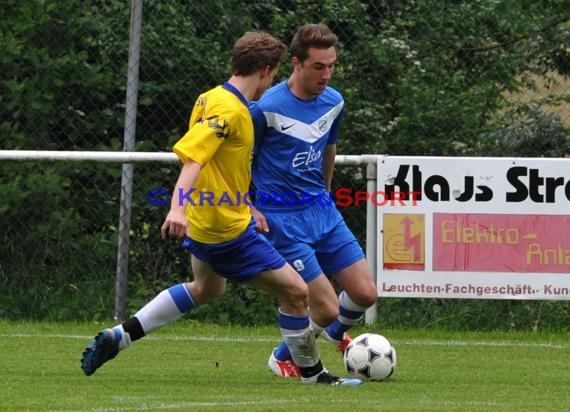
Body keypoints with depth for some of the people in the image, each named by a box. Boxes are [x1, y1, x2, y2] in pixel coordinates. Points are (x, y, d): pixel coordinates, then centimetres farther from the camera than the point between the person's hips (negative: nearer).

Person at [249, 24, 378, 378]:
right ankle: (283, 358, 18)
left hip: (323, 212, 6)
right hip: (284, 221, -6)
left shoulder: (334, 102, 2)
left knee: (366, 295, 0)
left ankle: (336, 332, 35)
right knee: (327, 308, -11)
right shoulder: (267, 108, -18)